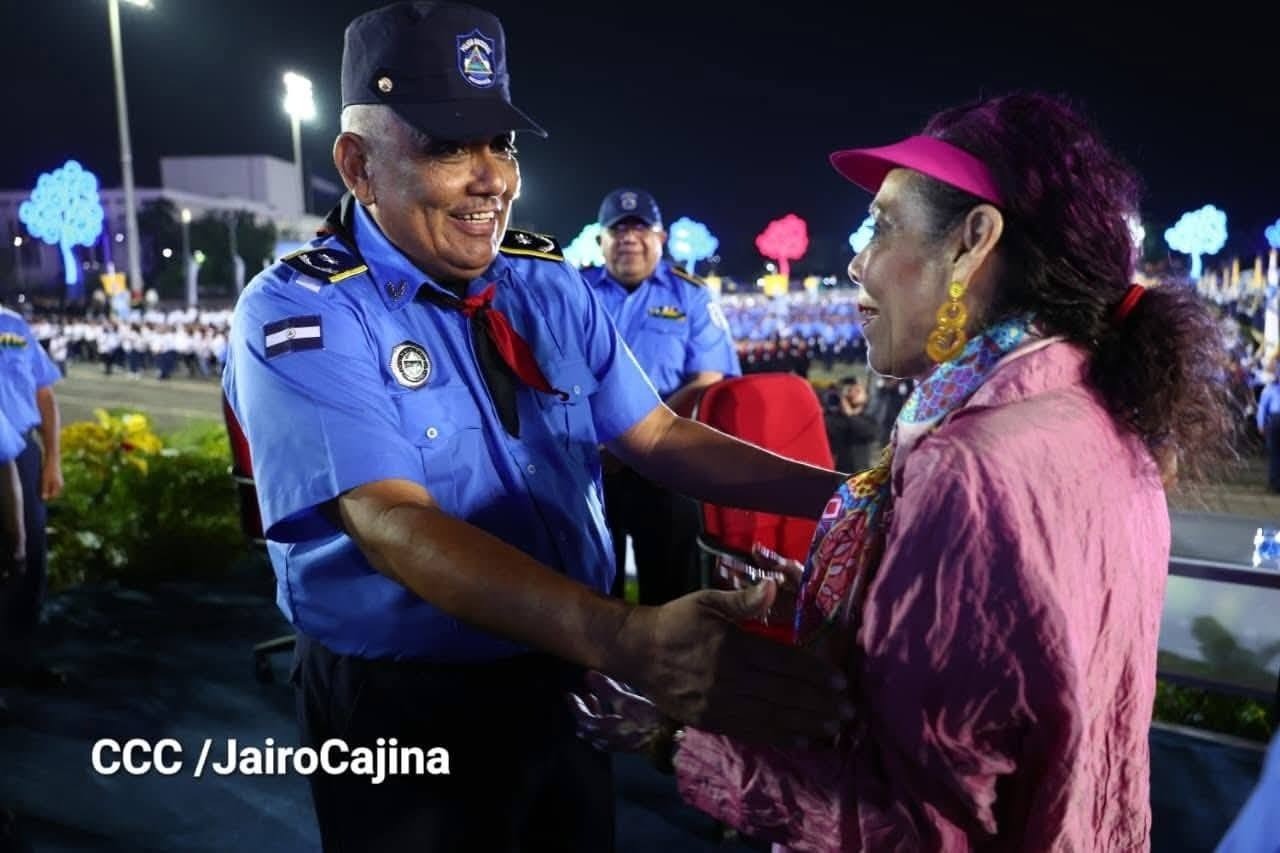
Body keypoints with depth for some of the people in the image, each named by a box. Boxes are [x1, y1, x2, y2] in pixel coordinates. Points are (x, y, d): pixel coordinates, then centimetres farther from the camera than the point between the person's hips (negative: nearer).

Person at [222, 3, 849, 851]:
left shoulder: (550, 283, 0)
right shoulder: (299, 314, -17)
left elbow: (660, 438, -2)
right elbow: (393, 523, -29)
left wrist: (851, 492, -15)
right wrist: (626, 639, -42)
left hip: (564, 685, 5)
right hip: (404, 714, -5)